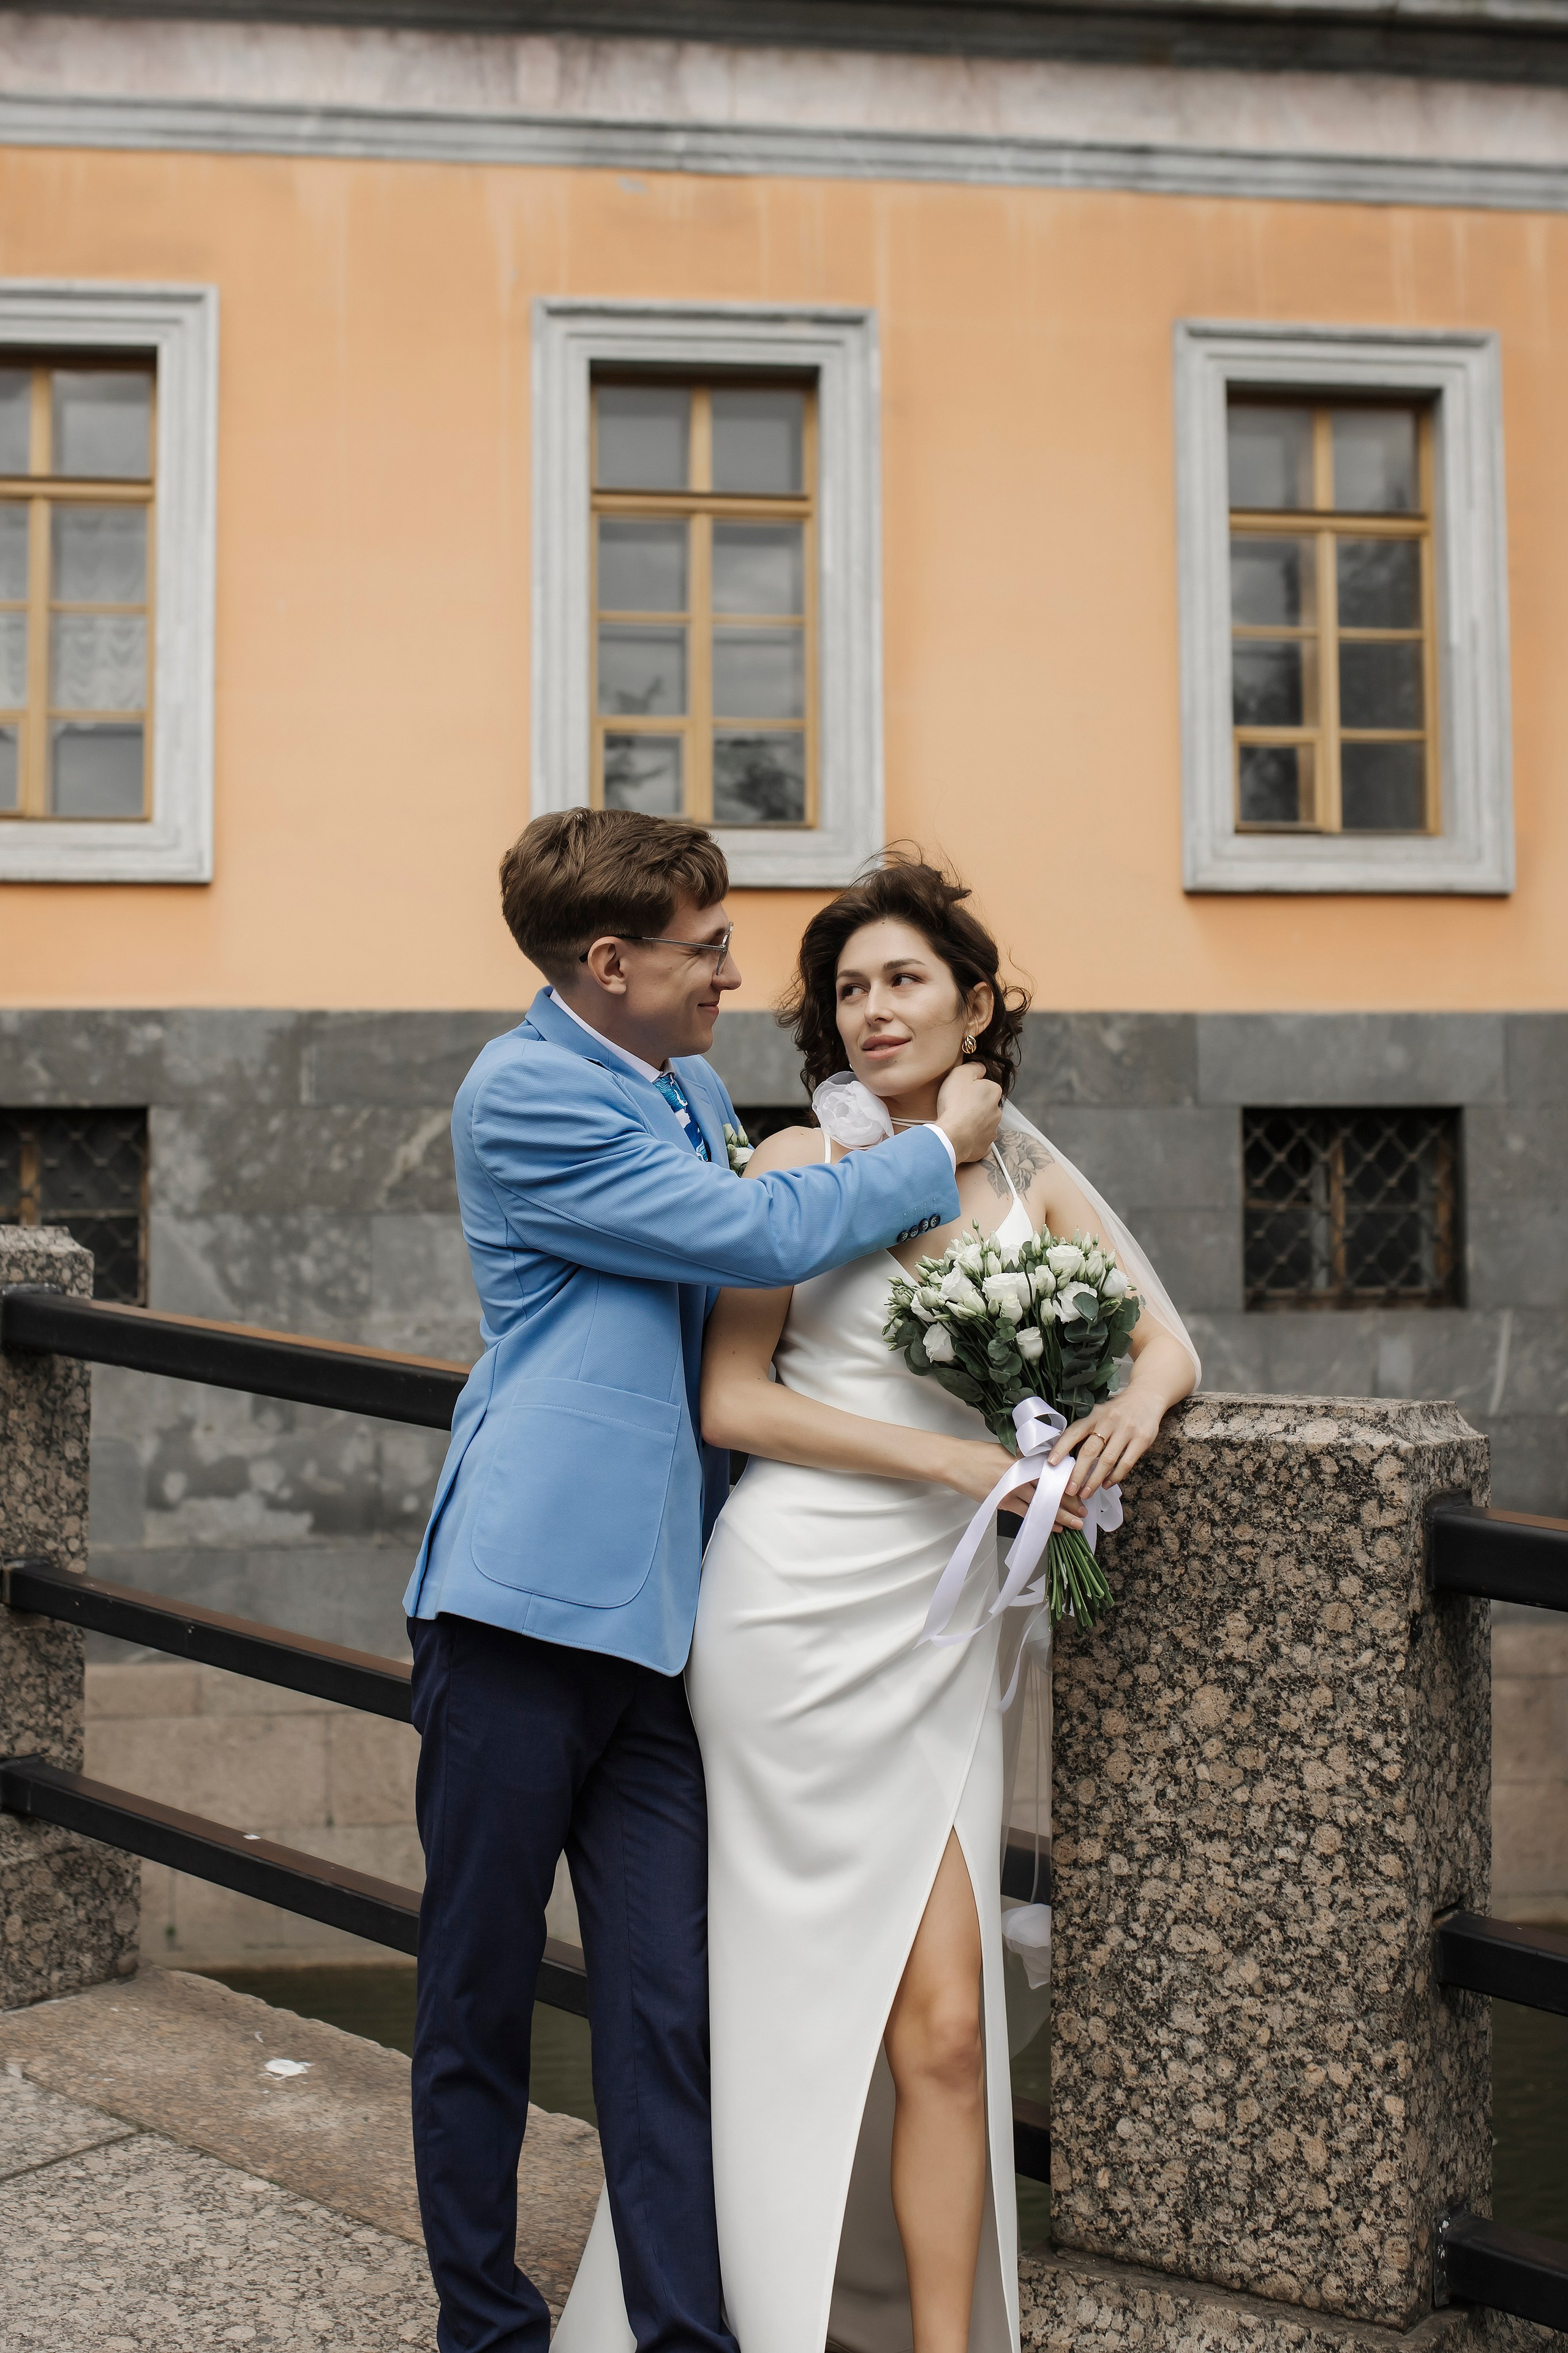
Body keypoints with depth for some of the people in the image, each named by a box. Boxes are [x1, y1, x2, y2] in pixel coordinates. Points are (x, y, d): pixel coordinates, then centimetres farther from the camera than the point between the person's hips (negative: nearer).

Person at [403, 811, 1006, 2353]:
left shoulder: (696, 1096, 17)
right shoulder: (523, 1094, -9)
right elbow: (761, 1238, -14)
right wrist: (940, 1151, 1)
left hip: (657, 1616, 7)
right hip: (526, 1597, -6)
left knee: (667, 2006, 5)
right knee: (477, 1994, 8)